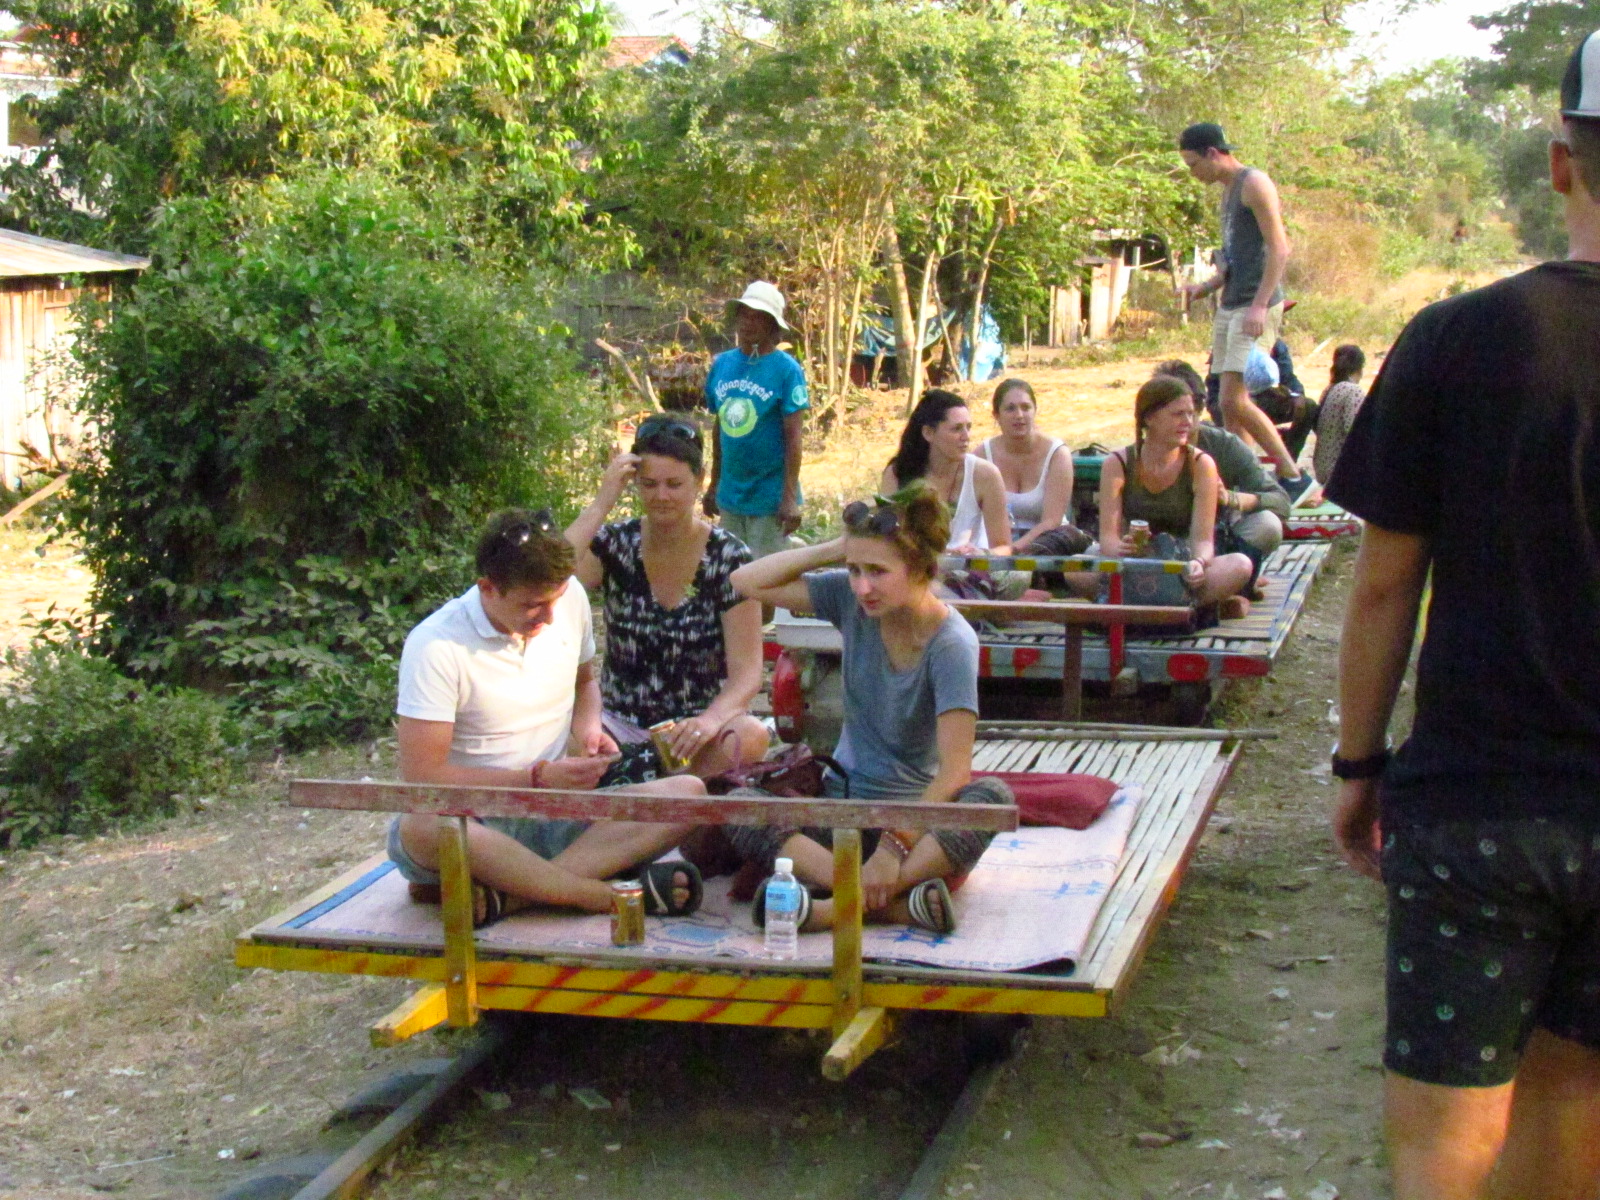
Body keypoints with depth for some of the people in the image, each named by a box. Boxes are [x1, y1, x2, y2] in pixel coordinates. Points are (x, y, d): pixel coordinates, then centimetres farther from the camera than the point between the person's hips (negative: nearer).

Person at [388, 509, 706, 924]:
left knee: (688, 794, -20)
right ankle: (608, 895, -31)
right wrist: (538, 779, -20)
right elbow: (421, 776, -17)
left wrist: (588, 727, 0)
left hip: (558, 816, 5)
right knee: (424, 828, -41)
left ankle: (506, 893, -32)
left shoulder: (571, 599, 3)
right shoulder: (436, 646, -14)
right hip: (472, 823, -5)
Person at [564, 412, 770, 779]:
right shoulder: (615, 544, 0)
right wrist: (601, 504, -17)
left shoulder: (728, 557, -5)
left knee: (750, 737, -35)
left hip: (696, 724, 0)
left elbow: (747, 672, -11)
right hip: (622, 724, 0)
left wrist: (711, 720, -32)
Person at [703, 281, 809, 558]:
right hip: (730, 494, 5)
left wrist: (790, 496, -15)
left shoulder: (786, 369, -9)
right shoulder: (721, 364, 6)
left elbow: (794, 437, -11)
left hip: (770, 497, -5)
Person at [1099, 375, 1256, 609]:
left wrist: (1198, 562, -33)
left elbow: (1203, 538, -9)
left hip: (1182, 572, 0)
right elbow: (1108, 535, -10)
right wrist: (1118, 549, -35)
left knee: (1241, 565, -29)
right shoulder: (1117, 464, -2)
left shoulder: (1200, 465, -2)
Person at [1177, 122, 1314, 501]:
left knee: (1235, 400, -16)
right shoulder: (1228, 190, 20)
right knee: (1229, 406, 5)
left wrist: (1259, 305, -24)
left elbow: (1279, 248, -16)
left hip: (1255, 309, -10)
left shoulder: (1254, 183, -8)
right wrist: (1205, 287, 13)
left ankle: (1294, 477, -7)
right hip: (1230, 307, 10)